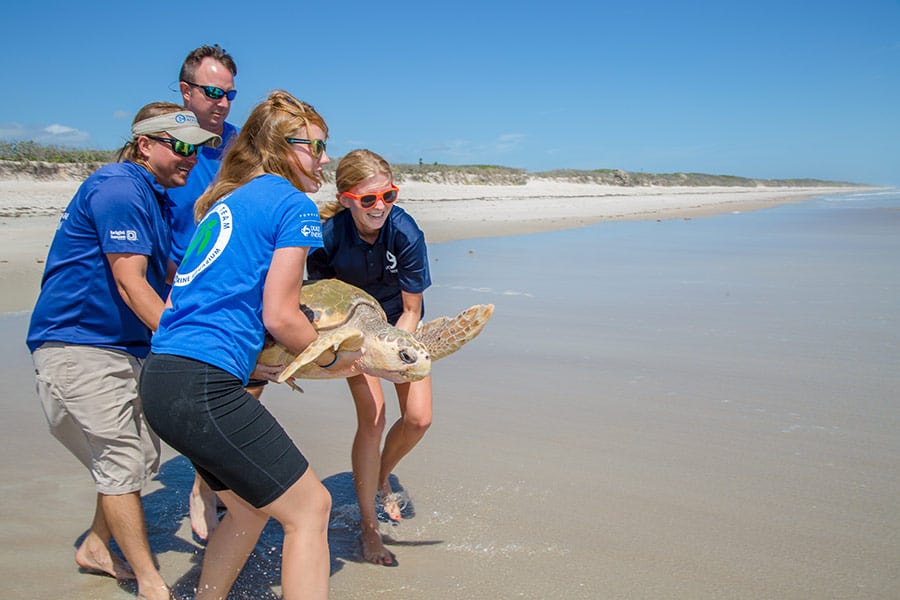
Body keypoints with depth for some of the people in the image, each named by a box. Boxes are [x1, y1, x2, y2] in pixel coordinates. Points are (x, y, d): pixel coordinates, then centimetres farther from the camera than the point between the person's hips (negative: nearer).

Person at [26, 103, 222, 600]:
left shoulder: (155, 196, 14)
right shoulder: (118, 188, -17)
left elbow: (169, 279, 18)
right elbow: (130, 286, -23)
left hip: (125, 345, 10)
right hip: (76, 342, -10)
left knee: (143, 454, 13)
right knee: (122, 459, -6)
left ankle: (96, 547, 33)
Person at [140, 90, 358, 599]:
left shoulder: (225, 201, 21)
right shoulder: (294, 203, -4)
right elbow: (279, 317, -10)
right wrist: (335, 359, 8)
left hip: (161, 380, 9)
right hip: (203, 386, -9)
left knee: (251, 509, 23)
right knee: (310, 508, 1)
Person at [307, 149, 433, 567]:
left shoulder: (406, 233, -29)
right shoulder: (328, 234, -28)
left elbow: (411, 309, -19)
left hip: (399, 322, 2)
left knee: (418, 418, -4)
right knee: (372, 416, -14)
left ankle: (381, 478, 29)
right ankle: (368, 527, 2)